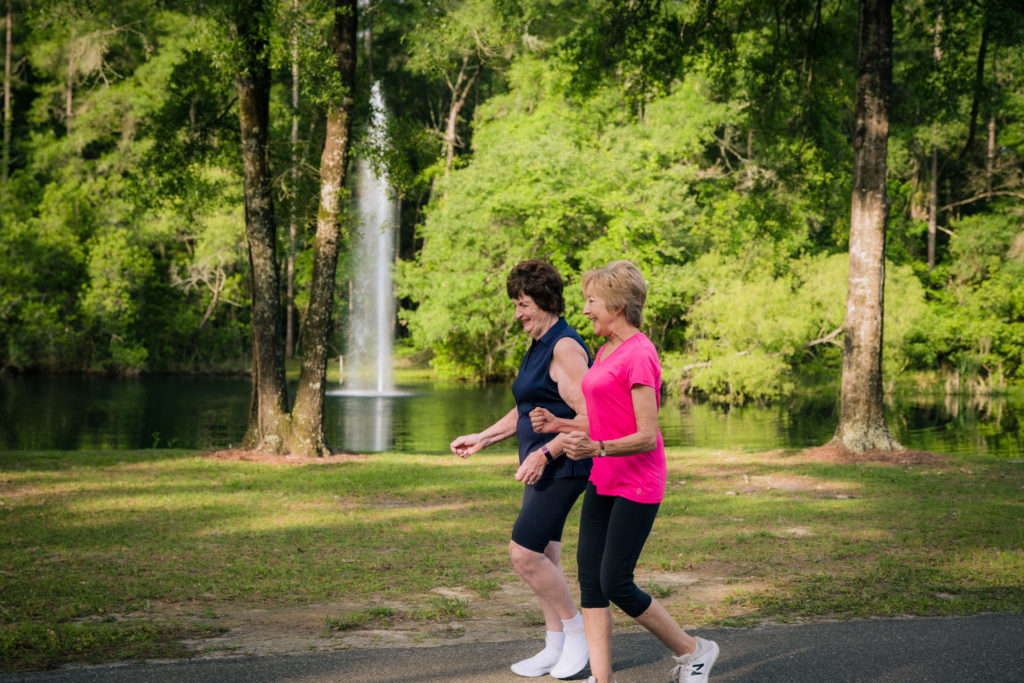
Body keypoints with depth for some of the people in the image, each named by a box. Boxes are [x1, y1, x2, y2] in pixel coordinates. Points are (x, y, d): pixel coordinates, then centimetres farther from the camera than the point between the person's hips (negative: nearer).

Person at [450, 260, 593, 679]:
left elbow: (588, 417, -22)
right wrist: (482, 439, 18)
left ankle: (576, 629, 2)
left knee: (524, 553, -13)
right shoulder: (539, 348, 15)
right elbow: (526, 411, 25)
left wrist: (544, 454, -25)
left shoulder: (566, 347, -16)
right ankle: (556, 648, 18)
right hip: (545, 467, 10)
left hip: (562, 467, -10)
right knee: (544, 558, 11)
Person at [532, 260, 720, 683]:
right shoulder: (605, 352, 13)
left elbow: (646, 437, -20)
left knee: (615, 584, -8)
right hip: (604, 482, 9)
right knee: (590, 578, 1)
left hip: (637, 485, -9)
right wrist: (560, 426, 8)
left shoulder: (640, 355, -16)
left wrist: (596, 449, -34)